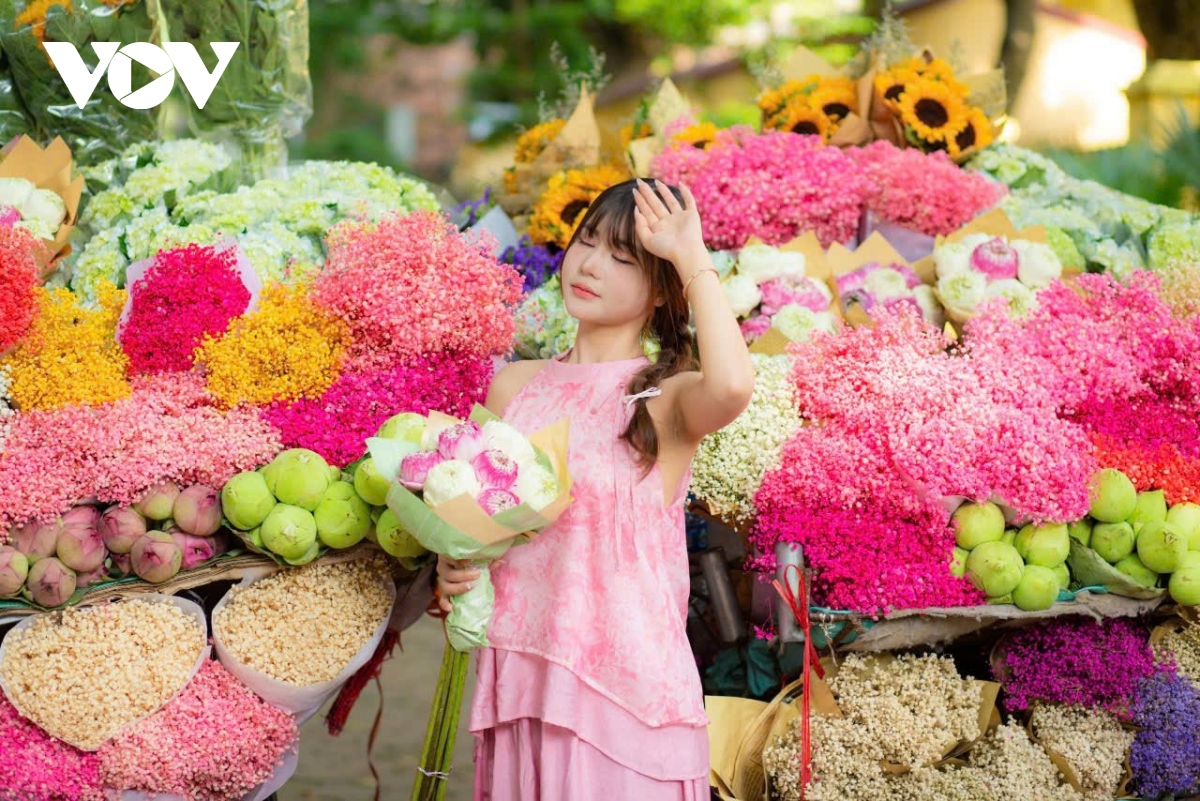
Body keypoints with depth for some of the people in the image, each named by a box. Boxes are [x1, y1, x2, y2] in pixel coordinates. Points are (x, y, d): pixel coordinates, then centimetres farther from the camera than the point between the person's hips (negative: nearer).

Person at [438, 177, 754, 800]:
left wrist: (692, 256, -20)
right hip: (517, 677, 4)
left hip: (626, 687, -4)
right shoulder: (513, 386, 8)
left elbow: (731, 386, -32)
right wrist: (453, 570, -3)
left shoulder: (667, 399, -7)